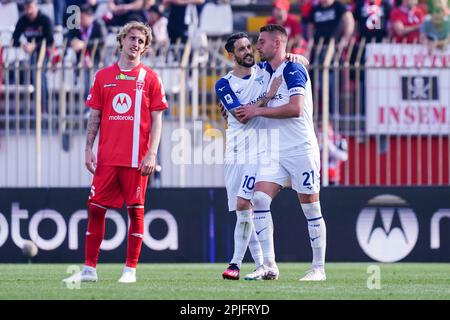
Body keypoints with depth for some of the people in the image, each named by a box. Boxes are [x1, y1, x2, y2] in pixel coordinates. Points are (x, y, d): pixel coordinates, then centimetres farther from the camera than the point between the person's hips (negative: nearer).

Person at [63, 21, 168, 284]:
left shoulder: (150, 78, 3)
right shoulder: (103, 77, 10)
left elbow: (157, 120, 1)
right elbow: (94, 116, 12)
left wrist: (152, 154, -8)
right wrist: (89, 149, 3)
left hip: (137, 158, -2)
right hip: (106, 158, 2)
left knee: (136, 210, 0)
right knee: (96, 208, 0)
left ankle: (131, 270, 6)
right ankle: (89, 269, 6)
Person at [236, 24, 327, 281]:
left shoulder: (293, 70, -11)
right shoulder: (265, 71, 13)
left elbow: (295, 108, -22)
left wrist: (258, 111, -16)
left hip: (301, 150, -7)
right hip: (275, 151, 7)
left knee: (311, 209, 0)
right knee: (260, 200, -8)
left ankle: (319, 268, 8)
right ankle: (269, 265, -8)